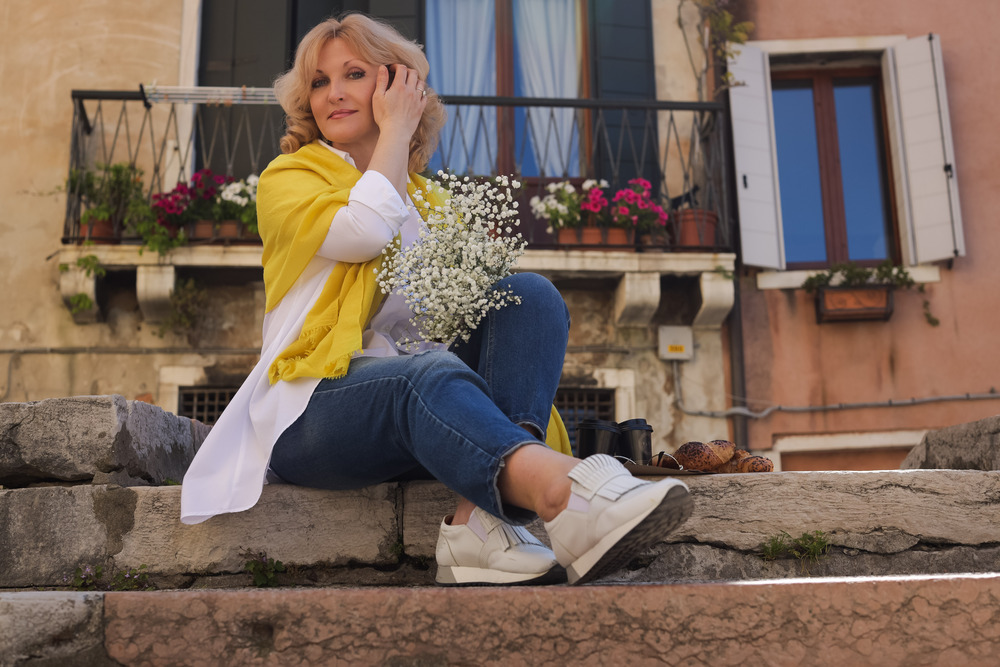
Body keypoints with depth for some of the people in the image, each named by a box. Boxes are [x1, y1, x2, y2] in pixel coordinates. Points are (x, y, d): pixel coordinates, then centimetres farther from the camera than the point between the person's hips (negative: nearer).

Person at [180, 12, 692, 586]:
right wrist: (396, 131, 1)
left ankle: (482, 523, -37)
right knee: (428, 376, -36)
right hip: (316, 413, -4)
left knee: (530, 294, -19)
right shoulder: (287, 178, 10)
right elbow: (363, 232, -13)